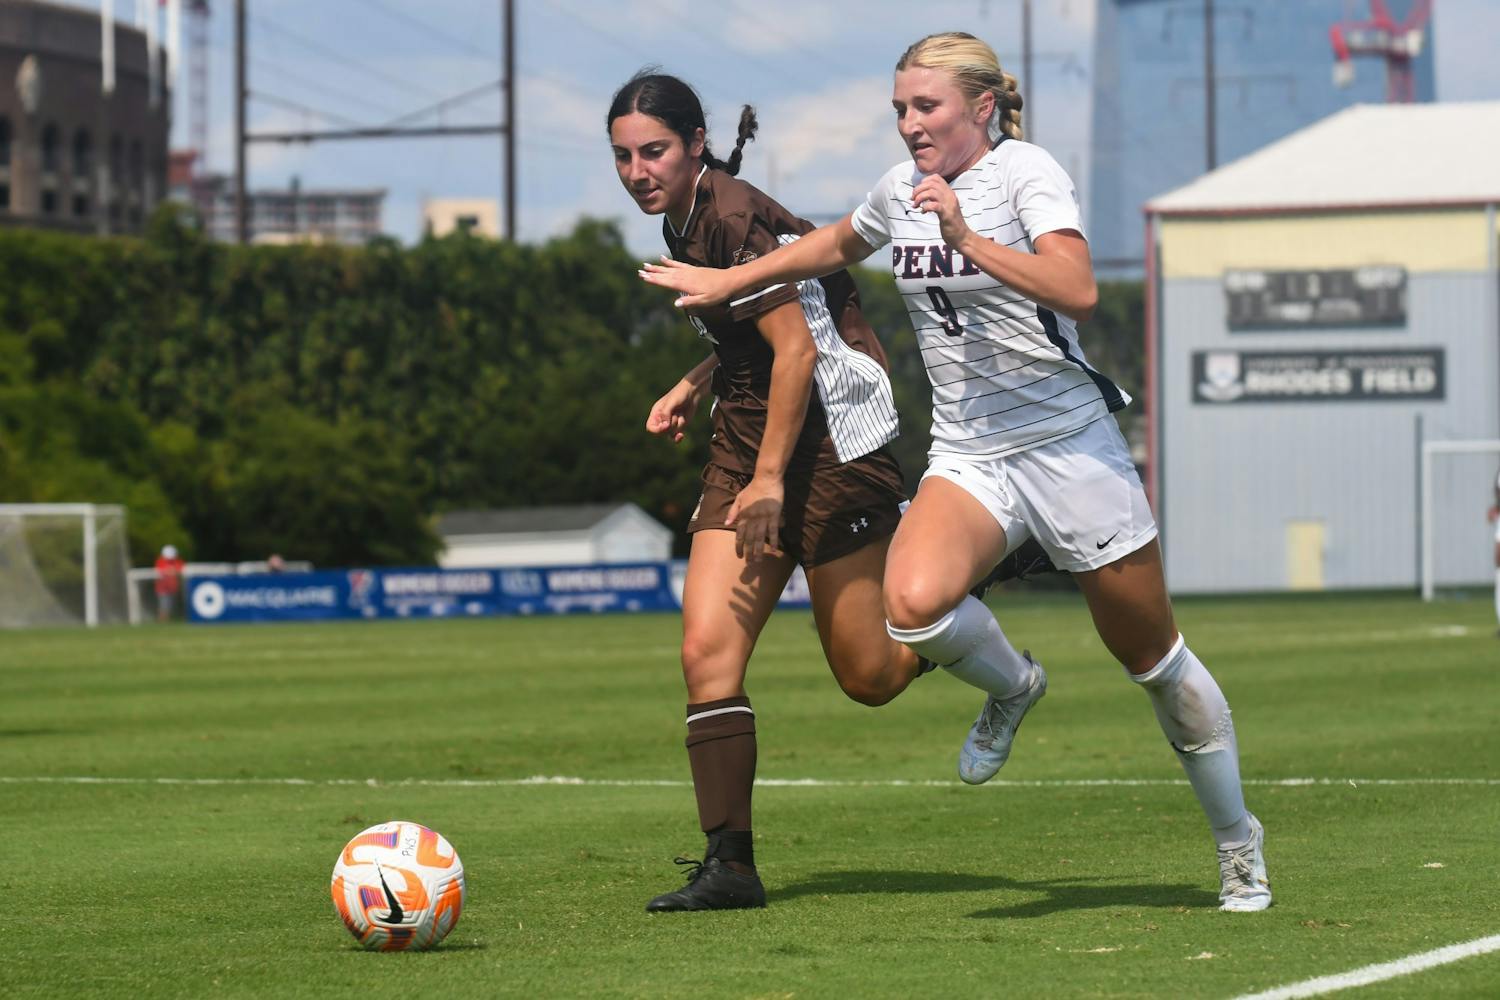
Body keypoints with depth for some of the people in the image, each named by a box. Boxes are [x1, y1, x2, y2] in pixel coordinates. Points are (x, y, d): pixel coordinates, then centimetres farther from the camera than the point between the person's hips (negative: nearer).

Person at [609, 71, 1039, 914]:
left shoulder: (734, 219, -17)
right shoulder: (688, 220, 11)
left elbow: (797, 349, -20)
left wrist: (770, 478, -21)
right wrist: (693, 388, 13)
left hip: (829, 443, -8)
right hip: (745, 445, 8)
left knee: (870, 676, -1)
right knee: (708, 652, -9)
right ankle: (729, 865, -8)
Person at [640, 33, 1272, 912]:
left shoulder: (1026, 172, -12)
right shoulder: (902, 190, 7)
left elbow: (1078, 290, -28)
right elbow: (835, 246, 30)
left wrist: (968, 240, -33)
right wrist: (727, 281, 31)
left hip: (1067, 443, -4)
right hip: (968, 456, 4)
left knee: (1151, 656, 6)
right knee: (914, 602, -28)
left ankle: (1238, 839, 27)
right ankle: (1011, 684, 6)